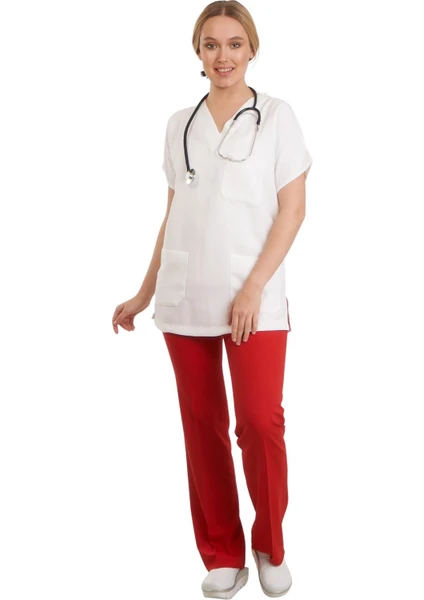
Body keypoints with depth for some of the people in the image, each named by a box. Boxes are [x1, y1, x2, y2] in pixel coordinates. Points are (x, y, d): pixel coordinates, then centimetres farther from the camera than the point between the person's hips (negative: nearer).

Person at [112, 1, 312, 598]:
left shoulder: (276, 116, 3)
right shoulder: (180, 125, 12)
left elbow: (292, 209, -3)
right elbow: (173, 214, 15)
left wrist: (254, 287, -12)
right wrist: (145, 292, 13)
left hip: (254, 301, -3)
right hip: (185, 300, 3)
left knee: (261, 423, -9)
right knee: (203, 426, 6)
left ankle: (271, 548, 15)